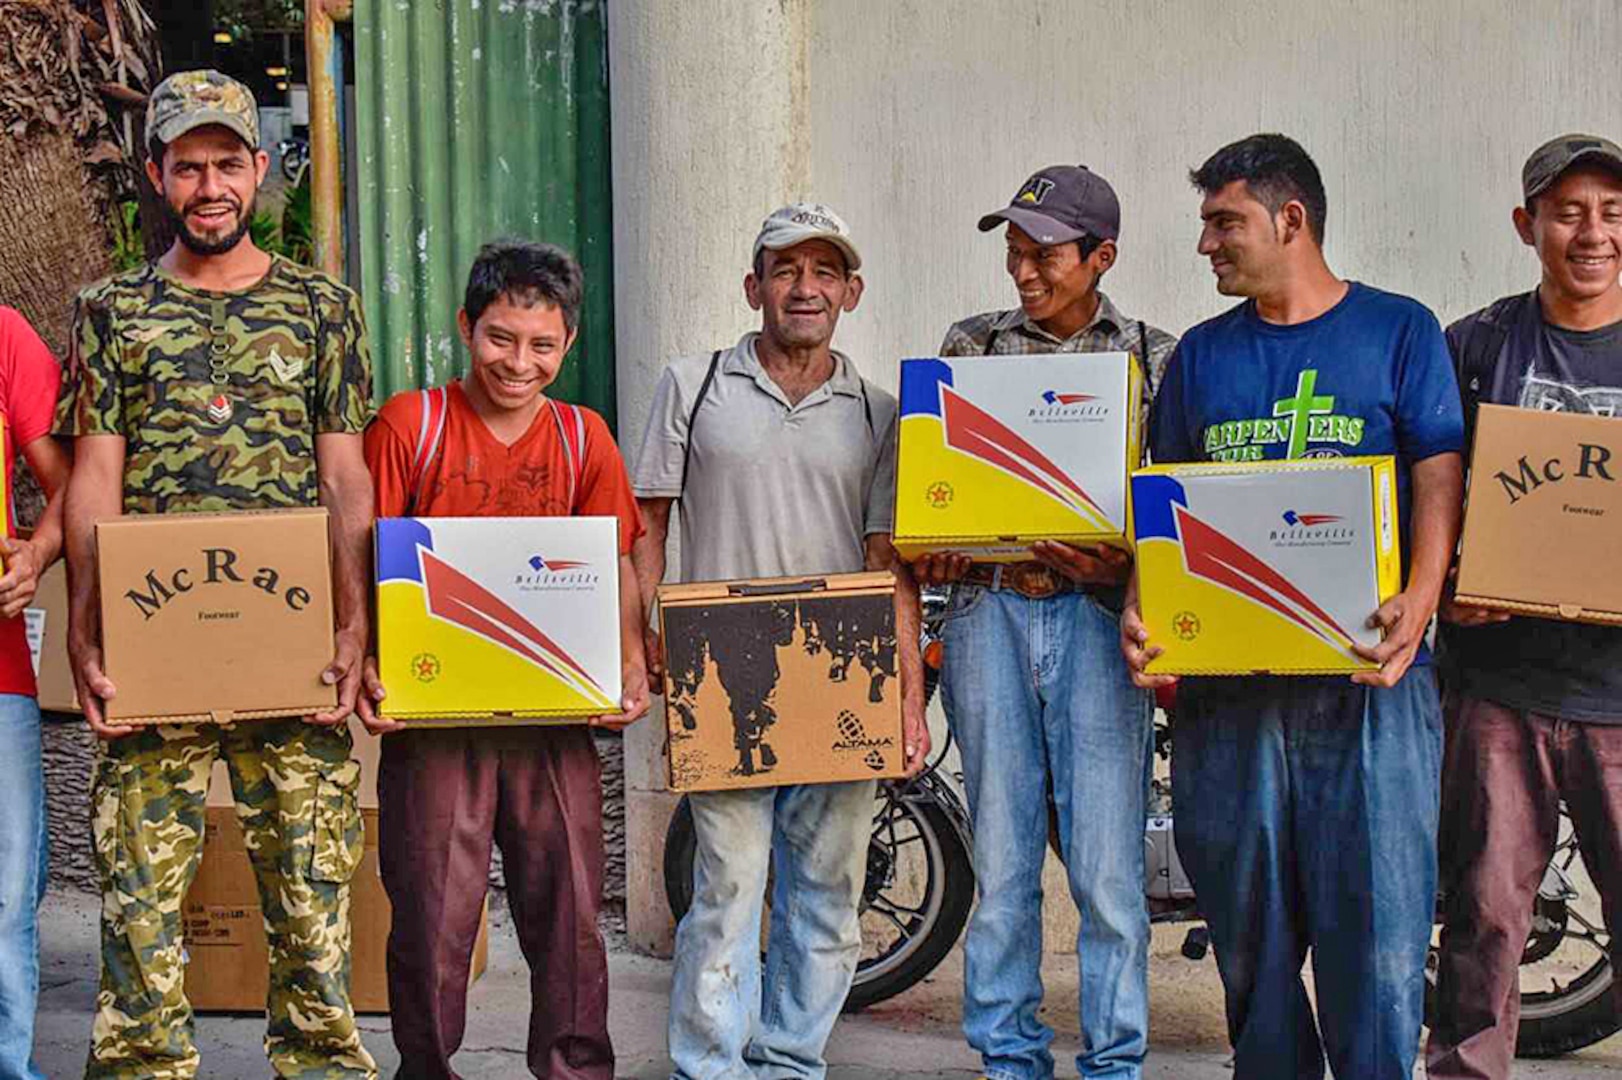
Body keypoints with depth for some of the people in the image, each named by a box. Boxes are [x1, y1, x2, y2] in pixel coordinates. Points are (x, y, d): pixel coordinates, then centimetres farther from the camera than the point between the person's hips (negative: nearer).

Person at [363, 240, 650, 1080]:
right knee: (433, 915, 2)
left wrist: (631, 669, -6)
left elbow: (615, 568, 9)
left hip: (553, 712, 2)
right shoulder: (410, 423, 1)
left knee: (570, 908, 4)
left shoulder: (583, 437, 10)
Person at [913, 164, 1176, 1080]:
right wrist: (931, 551, -6)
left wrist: (1116, 566, -16)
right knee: (1000, 859, 6)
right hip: (988, 608, 2)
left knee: (1108, 868, -2)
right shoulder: (972, 346, 11)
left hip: (1094, 617, -2)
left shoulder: (1156, 358, 6)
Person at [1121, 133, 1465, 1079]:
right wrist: (1142, 608, -5)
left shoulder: (1401, 332, 6)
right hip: (1228, 678, 3)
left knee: (1377, 921, -5)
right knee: (1249, 926, 7)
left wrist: (1415, 606, -19)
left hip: (1368, 680, -3)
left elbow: (1439, 485, -1)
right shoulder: (1202, 354, 16)